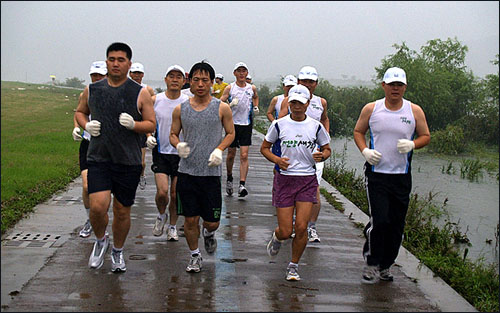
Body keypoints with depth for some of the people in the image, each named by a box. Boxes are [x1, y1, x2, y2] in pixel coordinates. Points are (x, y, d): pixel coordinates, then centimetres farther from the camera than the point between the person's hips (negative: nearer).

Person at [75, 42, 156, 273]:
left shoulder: (140, 93, -1)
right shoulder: (92, 90, 5)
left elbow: (151, 124, 2)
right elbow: (80, 111, 21)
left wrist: (134, 124, -19)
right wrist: (86, 125, -1)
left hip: (129, 161, 0)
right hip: (98, 158, 0)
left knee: (122, 211, 9)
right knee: (98, 206, -16)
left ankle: (117, 252, 33)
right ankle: (100, 241, 16)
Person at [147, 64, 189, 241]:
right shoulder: (155, 100, -1)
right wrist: (149, 137, -10)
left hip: (181, 153, 1)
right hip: (161, 152, -1)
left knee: (176, 195, 5)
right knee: (162, 191, -14)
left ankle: (172, 226, 26)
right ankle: (161, 215, 17)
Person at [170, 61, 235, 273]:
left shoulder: (222, 108, -1)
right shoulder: (180, 109, 3)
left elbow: (231, 133, 8)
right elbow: (173, 134, 12)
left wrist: (219, 149, -10)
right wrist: (178, 145, -10)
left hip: (211, 172, -1)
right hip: (187, 171, 1)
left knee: (212, 222, 2)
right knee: (190, 219, 4)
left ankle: (209, 233, 39)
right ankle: (195, 256, 25)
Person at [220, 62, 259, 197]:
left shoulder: (252, 88, 6)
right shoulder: (229, 88, -2)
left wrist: (256, 107, 10)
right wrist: (230, 105, -23)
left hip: (246, 125, 1)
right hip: (232, 124, -1)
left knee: (244, 156, -8)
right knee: (231, 154, 9)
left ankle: (242, 185, -12)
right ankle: (229, 178, 32)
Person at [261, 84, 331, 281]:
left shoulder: (316, 126, 3)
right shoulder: (279, 124, 0)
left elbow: (327, 149, 15)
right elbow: (264, 148, 9)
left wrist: (321, 156, -9)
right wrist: (277, 160, -11)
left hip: (307, 180, 1)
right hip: (284, 179, -1)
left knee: (301, 228, -8)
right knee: (285, 231, -3)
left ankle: (293, 265, 14)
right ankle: (276, 237, 36)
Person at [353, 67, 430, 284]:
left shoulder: (415, 111, 2)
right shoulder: (371, 109, 0)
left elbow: (426, 136, 9)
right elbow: (358, 132, 11)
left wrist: (412, 144, -13)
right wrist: (365, 151, -8)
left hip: (401, 176, 2)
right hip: (376, 173, -2)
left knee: (396, 224, 6)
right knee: (379, 220, -13)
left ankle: (385, 265, 23)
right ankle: (371, 264, 4)